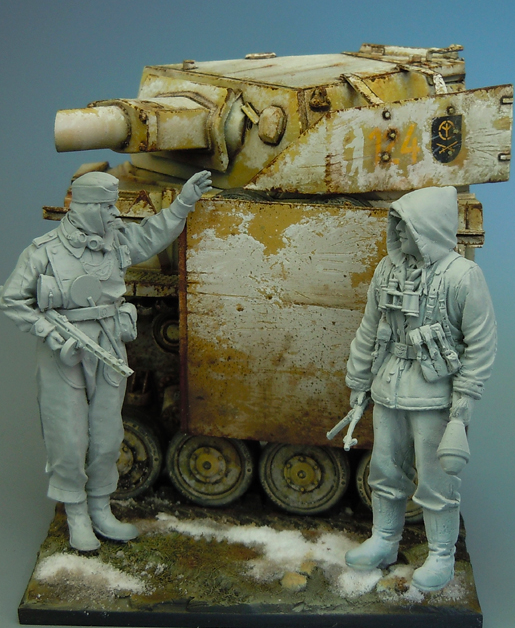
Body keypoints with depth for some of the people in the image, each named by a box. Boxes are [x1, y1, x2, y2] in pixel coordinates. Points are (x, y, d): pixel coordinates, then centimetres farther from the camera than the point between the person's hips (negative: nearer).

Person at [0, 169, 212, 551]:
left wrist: (184, 202, 11)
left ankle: (101, 512, 29)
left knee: (107, 440, 11)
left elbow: (153, 234, 20)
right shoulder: (44, 251, -9)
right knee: (69, 442, 3)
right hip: (63, 358, -4)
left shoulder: (116, 241, 4)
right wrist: (50, 333, -15)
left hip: (108, 352, 5)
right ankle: (77, 518, 22)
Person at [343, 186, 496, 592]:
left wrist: (465, 401, -12)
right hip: (388, 390, 6)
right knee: (385, 470, 17)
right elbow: (369, 331, 12)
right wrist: (358, 381, 15)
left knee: (435, 480, 6)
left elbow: (482, 345, -10)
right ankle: (384, 541, 36)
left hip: (433, 395, -6)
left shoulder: (463, 276, -13)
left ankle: (442, 555, 26)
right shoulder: (388, 269, 4)